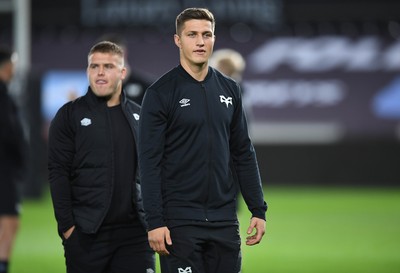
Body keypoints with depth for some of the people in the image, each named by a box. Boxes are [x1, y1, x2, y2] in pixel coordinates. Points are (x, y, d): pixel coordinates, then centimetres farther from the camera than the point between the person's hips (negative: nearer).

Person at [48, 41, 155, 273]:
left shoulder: (139, 116, 12)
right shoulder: (70, 115, 2)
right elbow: (58, 173, -3)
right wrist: (67, 226, -10)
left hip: (134, 231, 3)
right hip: (86, 234, -3)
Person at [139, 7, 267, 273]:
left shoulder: (229, 89, 10)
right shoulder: (161, 93, -6)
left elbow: (244, 154, 14)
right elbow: (150, 162, -10)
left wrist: (259, 210, 8)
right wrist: (155, 221, -16)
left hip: (224, 219, 5)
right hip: (180, 221, -5)